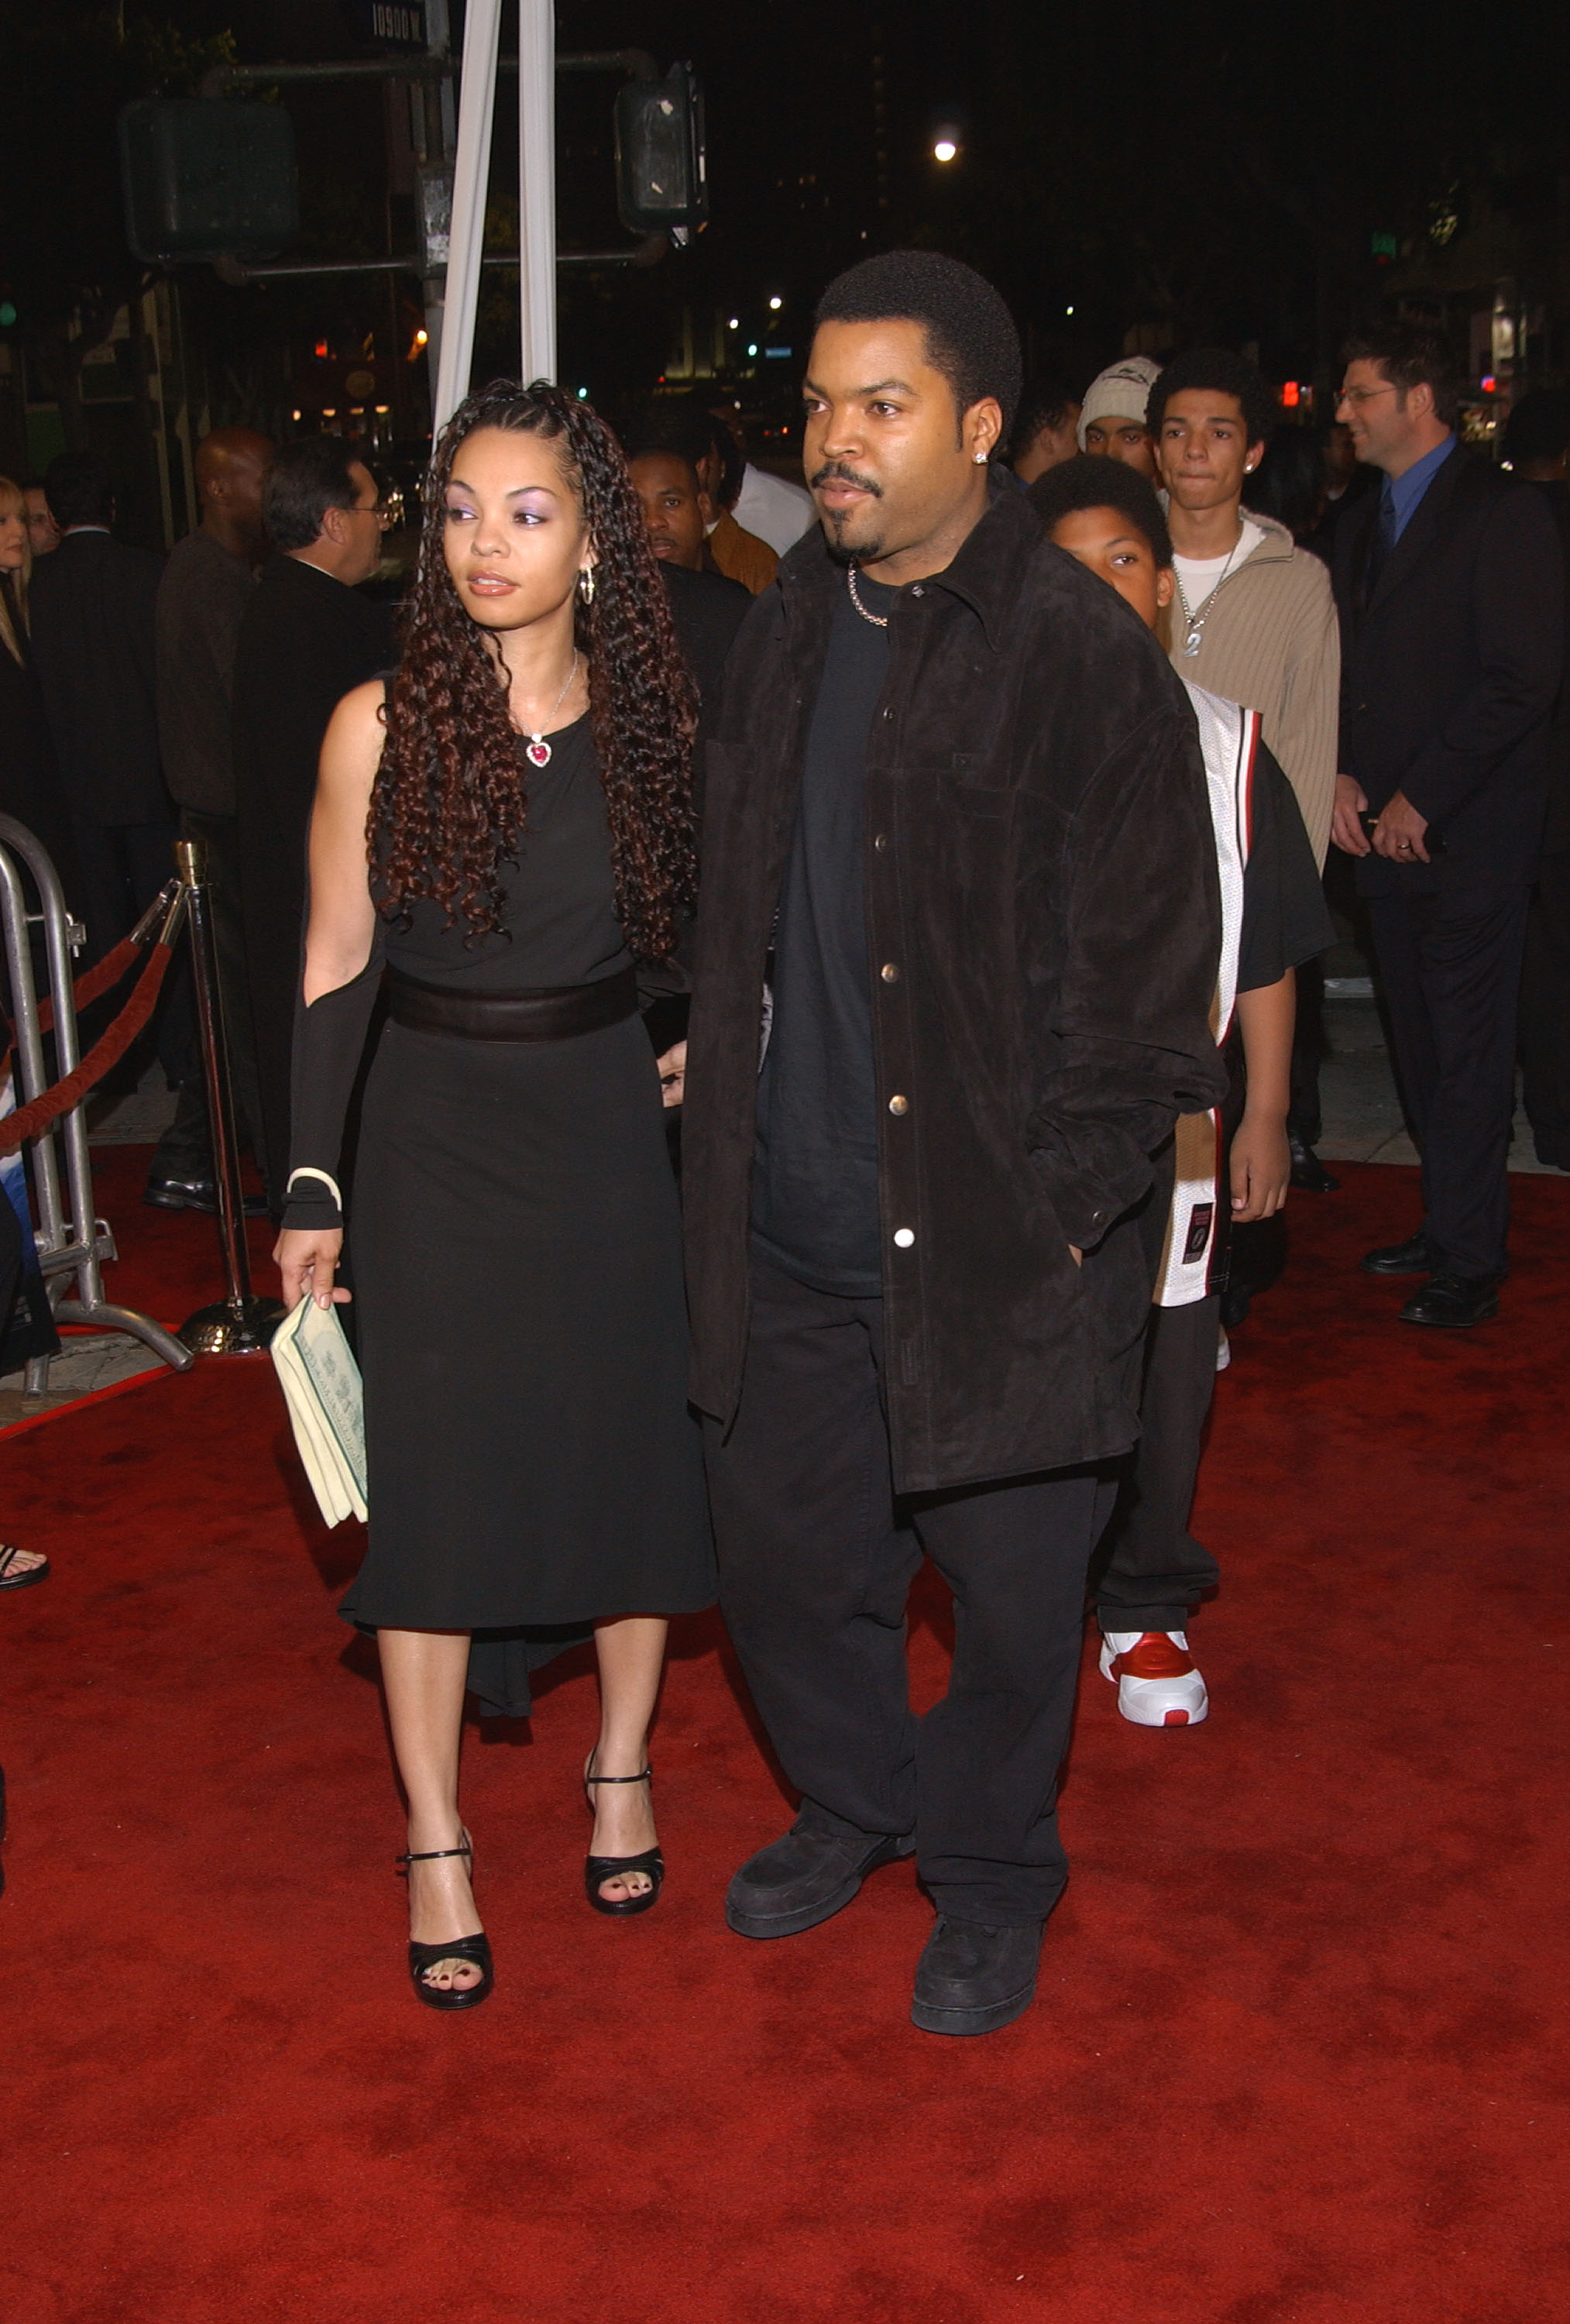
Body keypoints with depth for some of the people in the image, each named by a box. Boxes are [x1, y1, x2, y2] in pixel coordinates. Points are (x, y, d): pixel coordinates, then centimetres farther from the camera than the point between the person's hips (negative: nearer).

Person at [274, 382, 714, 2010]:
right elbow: (336, 968, -3)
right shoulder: (382, 725, -7)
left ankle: (619, 1765, 34)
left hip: (612, 1128, 2)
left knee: (633, 1451, 10)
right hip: (437, 1140, -2)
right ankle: (434, 1840, 19)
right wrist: (314, 1188, -3)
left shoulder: (650, 719, -1)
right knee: (436, 1480, 4)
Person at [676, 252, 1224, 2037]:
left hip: (993, 1236, -5)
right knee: (780, 1554, 18)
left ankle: (989, 1876, 37)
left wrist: (1064, 1207, -13)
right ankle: (855, 1802, 45)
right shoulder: (789, 631, 6)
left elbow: (1144, 971, -12)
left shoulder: (1086, 662, -13)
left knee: (1010, 1586, 12)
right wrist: (719, 1091, 11)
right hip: (792, 1222, 6)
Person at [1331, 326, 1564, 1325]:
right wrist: (1341, 773, 3)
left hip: (1472, 832, -7)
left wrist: (1422, 797, -15)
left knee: (1469, 1052, -2)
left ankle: (1469, 1261, 5)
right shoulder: (1363, 523, 16)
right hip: (1386, 829, 7)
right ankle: (1451, 1223, 22)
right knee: (1419, 1044, 11)